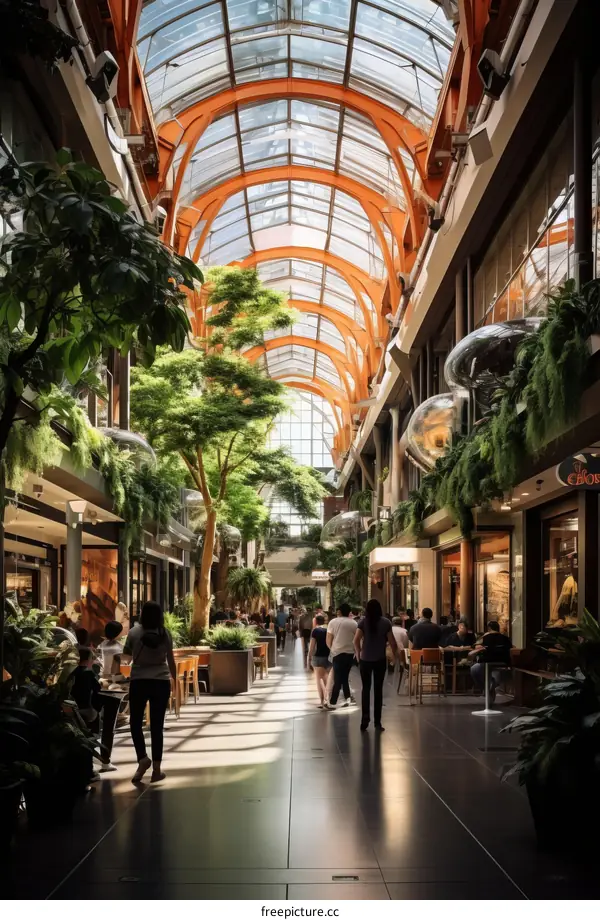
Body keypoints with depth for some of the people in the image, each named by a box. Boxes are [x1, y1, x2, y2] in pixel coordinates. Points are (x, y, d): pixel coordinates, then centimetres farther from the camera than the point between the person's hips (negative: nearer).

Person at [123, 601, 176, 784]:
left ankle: (142, 757, -6)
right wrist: (174, 679, 21)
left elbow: (127, 652, 9)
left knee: (135, 722, 13)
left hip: (138, 681, -1)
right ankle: (156, 769, 7)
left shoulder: (135, 631, -7)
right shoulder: (165, 633, -3)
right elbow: (171, 661, 5)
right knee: (157, 725, 6)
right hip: (161, 682, 1)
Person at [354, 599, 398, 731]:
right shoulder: (385, 622, -2)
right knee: (378, 689, 7)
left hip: (365, 659, 0)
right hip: (380, 660, 0)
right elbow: (392, 641, -5)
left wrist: (358, 653, 2)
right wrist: (395, 654, 9)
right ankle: (377, 722, 6)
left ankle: (365, 718, -3)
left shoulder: (362, 622, -4)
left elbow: (356, 640, -12)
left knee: (366, 688, 10)